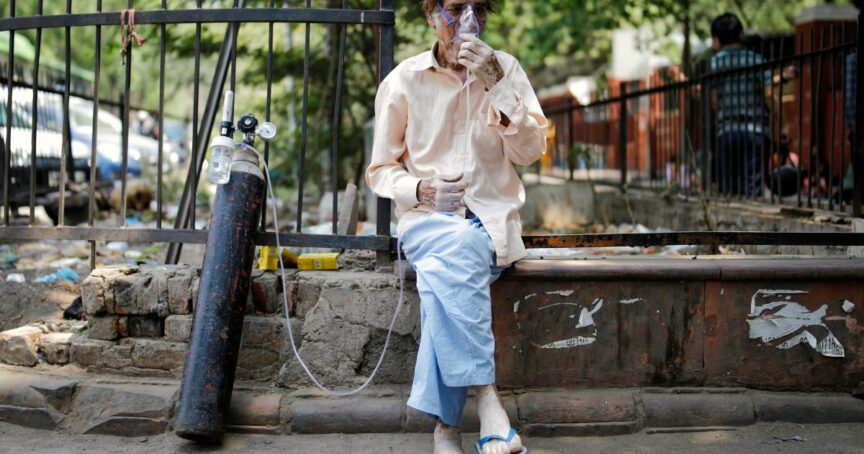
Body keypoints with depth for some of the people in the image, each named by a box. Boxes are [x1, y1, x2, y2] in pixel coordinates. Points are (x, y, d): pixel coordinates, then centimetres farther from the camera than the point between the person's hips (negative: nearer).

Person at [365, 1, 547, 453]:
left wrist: (496, 86, -14)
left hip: (492, 217, 0)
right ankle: (487, 399, -37)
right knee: (455, 248, -37)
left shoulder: (505, 68, 7)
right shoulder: (403, 80, 4)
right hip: (426, 217, 0)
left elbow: (530, 151, -3)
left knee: (443, 271, -34)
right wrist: (419, 190, -13)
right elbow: (380, 170, 8)